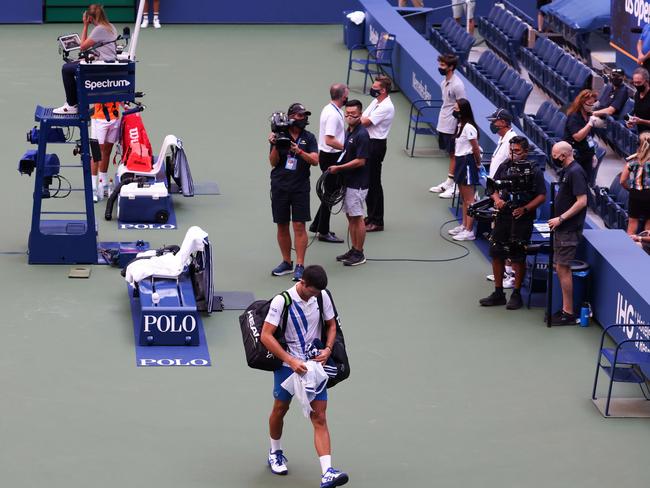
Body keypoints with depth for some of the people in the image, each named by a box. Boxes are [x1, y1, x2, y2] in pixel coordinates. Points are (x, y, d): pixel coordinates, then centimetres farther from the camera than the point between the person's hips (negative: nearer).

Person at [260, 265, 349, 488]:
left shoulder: (322, 297, -3)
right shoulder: (282, 301, -16)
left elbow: (331, 325, 13)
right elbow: (266, 335, -18)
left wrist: (328, 349, -6)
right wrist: (291, 361, -24)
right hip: (287, 365, -2)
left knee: (320, 417, -7)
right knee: (280, 409, 15)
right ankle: (275, 453, 44)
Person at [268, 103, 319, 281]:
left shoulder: (309, 137, 3)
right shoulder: (279, 135, 2)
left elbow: (314, 160, -7)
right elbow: (273, 162, 0)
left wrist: (299, 151, -22)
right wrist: (275, 146, -17)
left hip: (300, 186, -1)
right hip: (280, 186, 1)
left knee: (299, 225, -7)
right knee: (282, 225, 7)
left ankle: (300, 265, -6)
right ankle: (286, 262, 20)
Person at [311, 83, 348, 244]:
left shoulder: (328, 109, 8)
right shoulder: (333, 114, -23)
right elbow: (329, 140, -28)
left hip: (326, 156, 10)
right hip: (331, 158, -10)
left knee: (330, 192, 19)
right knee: (330, 194, -1)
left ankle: (317, 225, 27)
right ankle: (323, 232, 6)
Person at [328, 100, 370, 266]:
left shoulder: (361, 135, -18)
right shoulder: (349, 131, 10)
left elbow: (360, 161, -21)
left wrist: (338, 168, -17)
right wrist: (337, 167, 10)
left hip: (357, 184, -9)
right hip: (347, 182, 9)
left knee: (357, 217, -2)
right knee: (350, 216, 14)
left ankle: (359, 253, 5)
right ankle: (354, 250, 22)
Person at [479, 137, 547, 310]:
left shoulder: (534, 171, -5)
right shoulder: (504, 167, 8)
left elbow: (542, 196, -7)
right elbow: (494, 188, 13)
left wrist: (525, 209, -18)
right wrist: (497, 199, -8)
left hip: (522, 219, -5)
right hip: (503, 216, 5)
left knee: (518, 258, 1)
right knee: (497, 255, 7)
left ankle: (516, 294, 13)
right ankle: (498, 293, 19)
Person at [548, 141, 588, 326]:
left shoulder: (575, 172, -17)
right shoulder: (566, 171, 13)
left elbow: (582, 201, -22)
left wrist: (561, 218, -21)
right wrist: (557, 220, 13)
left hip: (569, 229, -10)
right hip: (562, 228, 10)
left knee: (563, 269, -7)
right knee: (560, 268, 13)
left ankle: (568, 313, -2)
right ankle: (565, 309, 20)